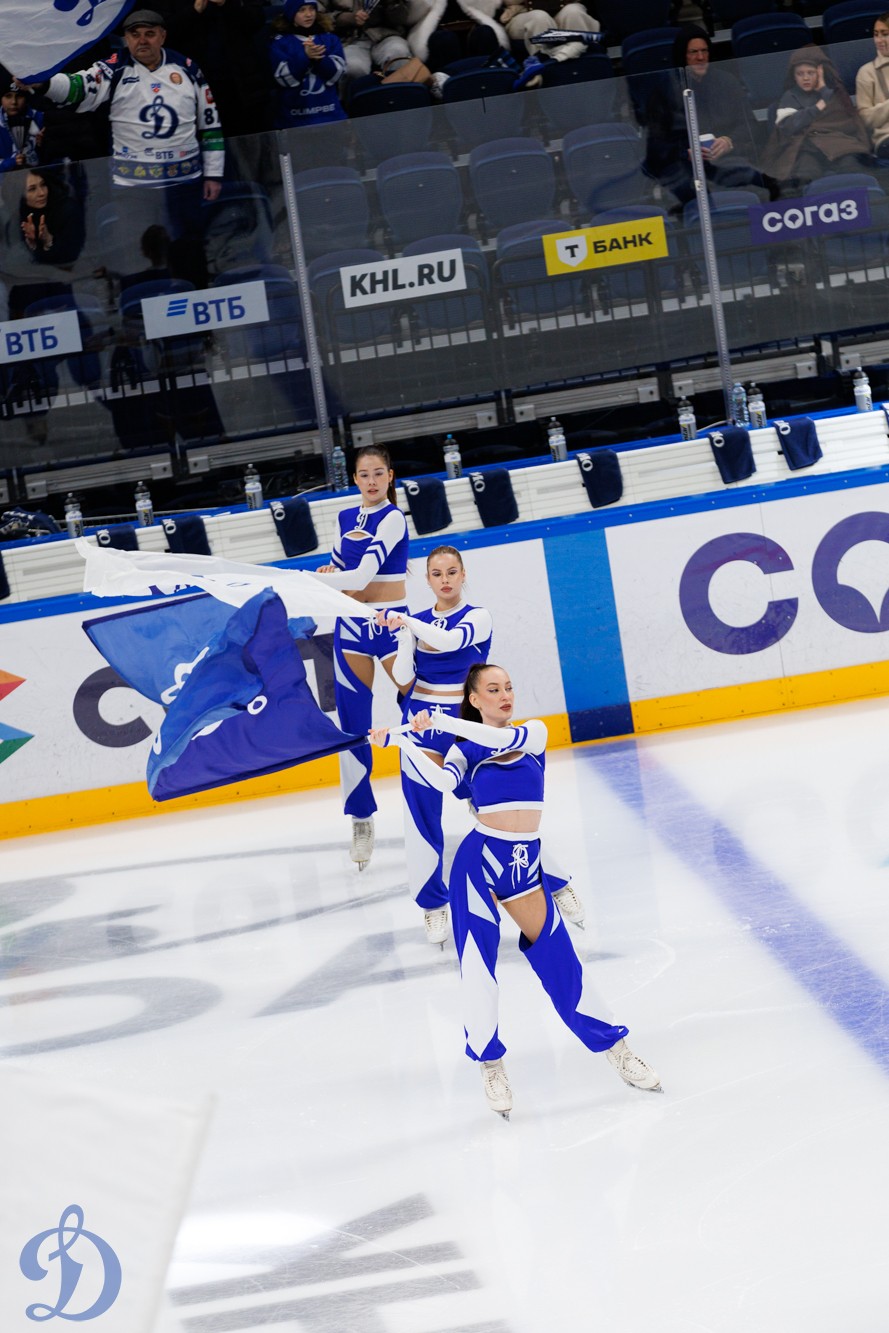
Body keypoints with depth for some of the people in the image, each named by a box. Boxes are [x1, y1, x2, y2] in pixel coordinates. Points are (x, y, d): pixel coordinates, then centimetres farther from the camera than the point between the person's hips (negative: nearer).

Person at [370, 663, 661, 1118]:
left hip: (525, 867, 2)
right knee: (478, 966, -9)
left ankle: (614, 1048, 20)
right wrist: (404, 742, -28)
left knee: (560, 966, 4)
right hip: (479, 861, -2)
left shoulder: (534, 733, 4)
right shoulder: (465, 750, 2)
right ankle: (490, 1065, 6)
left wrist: (440, 720, -25)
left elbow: (505, 739, -18)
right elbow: (443, 780, -19)